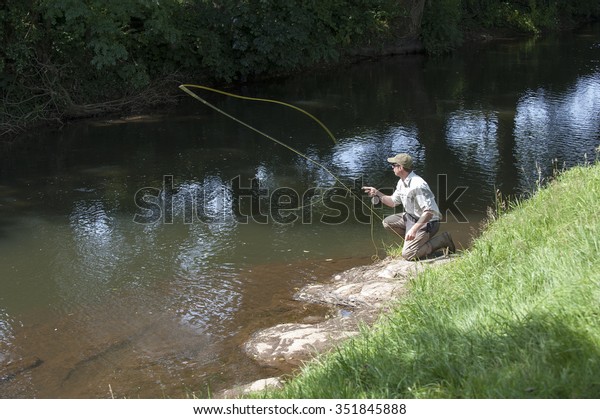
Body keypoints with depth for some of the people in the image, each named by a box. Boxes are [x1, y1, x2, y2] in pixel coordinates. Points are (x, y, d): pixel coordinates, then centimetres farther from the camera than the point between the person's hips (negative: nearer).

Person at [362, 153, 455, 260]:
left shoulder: (417, 185, -29)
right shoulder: (402, 183, 3)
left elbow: (429, 212, -31)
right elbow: (393, 202, 17)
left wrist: (414, 229, -37)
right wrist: (377, 193, 3)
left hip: (426, 222, -9)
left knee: (407, 254, -16)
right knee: (387, 222, 9)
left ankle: (441, 240, -3)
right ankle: (415, 241, 11)